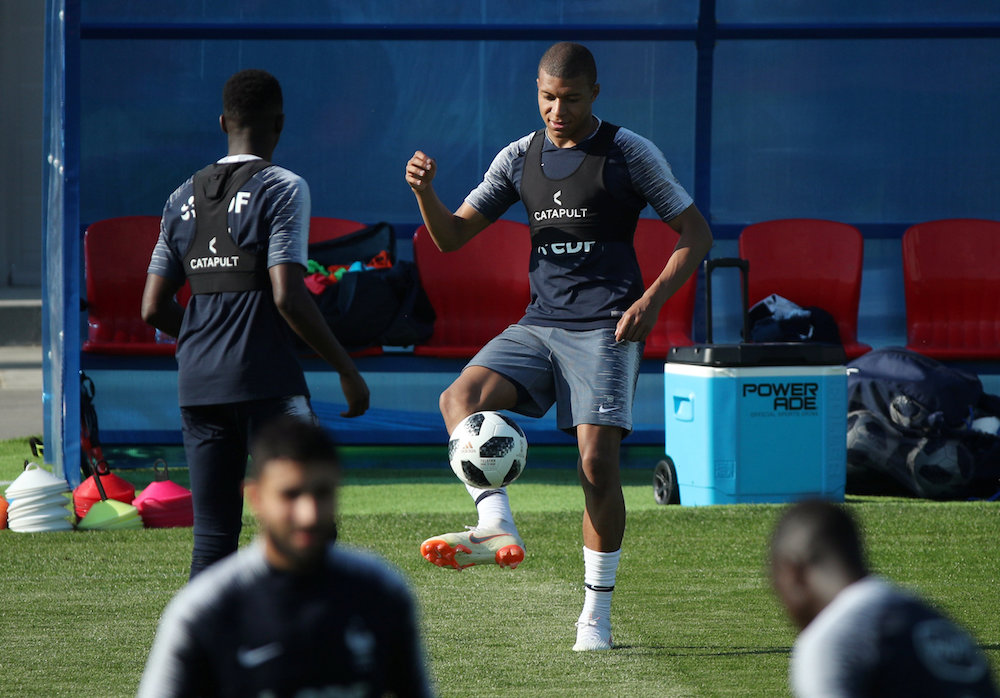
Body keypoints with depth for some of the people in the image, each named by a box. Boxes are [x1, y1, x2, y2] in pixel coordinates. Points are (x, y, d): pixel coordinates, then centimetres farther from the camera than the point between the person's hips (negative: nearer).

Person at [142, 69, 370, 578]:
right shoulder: (282, 188, -5)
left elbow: (154, 309, 11)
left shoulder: (183, 199, 13)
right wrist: (346, 368, -6)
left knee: (213, 539, 8)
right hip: (267, 381, -6)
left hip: (197, 384, 6)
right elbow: (287, 296, -14)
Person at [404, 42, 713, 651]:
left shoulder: (628, 153, -1)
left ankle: (597, 614, -3)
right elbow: (452, 236, 13)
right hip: (540, 323, 5)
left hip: (605, 327, -5)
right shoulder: (521, 157, 11)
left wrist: (653, 299, -12)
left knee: (598, 462, -12)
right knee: (460, 398, -21)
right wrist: (424, 191, -7)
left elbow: (695, 234, 2)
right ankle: (498, 531, -31)